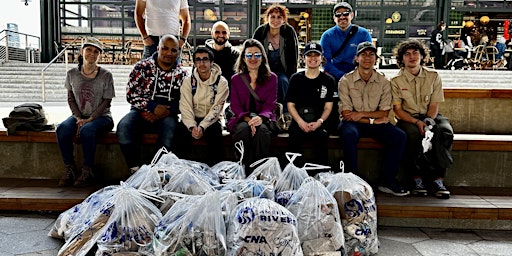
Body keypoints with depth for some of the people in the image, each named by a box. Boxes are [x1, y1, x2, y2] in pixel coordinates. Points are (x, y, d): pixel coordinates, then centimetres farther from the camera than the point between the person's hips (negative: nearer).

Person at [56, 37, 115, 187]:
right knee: (62, 129, -28)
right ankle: (69, 169, -17)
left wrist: (88, 120, -16)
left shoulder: (106, 75, -3)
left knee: (86, 130, -35)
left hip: (101, 117, -3)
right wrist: (78, 118, -9)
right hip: (79, 116, 3)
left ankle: (88, 172, -23)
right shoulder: (72, 74, 7)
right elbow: (71, 99, 8)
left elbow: (106, 103, -6)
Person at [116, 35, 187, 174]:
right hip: (141, 111, 0)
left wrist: (167, 111, -15)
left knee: (169, 128, -35)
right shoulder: (142, 66, 3)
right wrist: (153, 107, -15)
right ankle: (135, 169, -19)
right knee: (123, 127, -29)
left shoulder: (181, 74, 8)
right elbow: (131, 94, -3)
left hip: (166, 115, 0)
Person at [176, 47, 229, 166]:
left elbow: (216, 109, -11)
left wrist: (202, 127, -26)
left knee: (215, 131, -32)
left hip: (211, 120, -1)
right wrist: (192, 126, -26)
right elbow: (185, 107, -8)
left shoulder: (221, 82, -4)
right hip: (192, 119, 2)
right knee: (182, 130, -27)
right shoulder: (188, 81, 2)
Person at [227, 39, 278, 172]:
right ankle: (246, 171, -28)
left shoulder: (272, 78, 12)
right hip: (241, 120, 1)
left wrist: (261, 117, -22)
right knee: (244, 129, -35)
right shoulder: (236, 79, 14)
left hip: (264, 120, 0)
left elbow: (270, 104, 1)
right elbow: (235, 106, 4)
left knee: (262, 130, -35)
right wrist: (248, 118, -18)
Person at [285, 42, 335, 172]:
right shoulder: (296, 78, 12)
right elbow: (290, 104, 7)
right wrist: (300, 122, -9)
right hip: (299, 121, 0)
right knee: (294, 137, -31)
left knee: (321, 136, -32)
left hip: (318, 123, 0)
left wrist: (319, 122, -11)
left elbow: (328, 107, 8)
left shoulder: (328, 80, 12)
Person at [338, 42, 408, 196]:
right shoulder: (346, 81, -3)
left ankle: (388, 181, -11)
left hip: (376, 122, 3)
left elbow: (385, 112, -1)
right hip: (353, 122, -3)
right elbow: (346, 113, -9)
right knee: (349, 134, -37)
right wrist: (372, 120, -14)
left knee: (400, 136, -21)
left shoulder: (383, 81, 4)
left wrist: (362, 114, -15)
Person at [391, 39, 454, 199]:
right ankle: (417, 178, -26)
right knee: (414, 133, -37)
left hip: (429, 116, 2)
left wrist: (429, 121, -17)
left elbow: (434, 105, 5)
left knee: (445, 131, -31)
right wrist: (417, 122, -19)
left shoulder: (433, 77, 7)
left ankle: (437, 179, -27)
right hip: (407, 118, -2)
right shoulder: (396, 81, 1)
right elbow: (397, 109, -5)